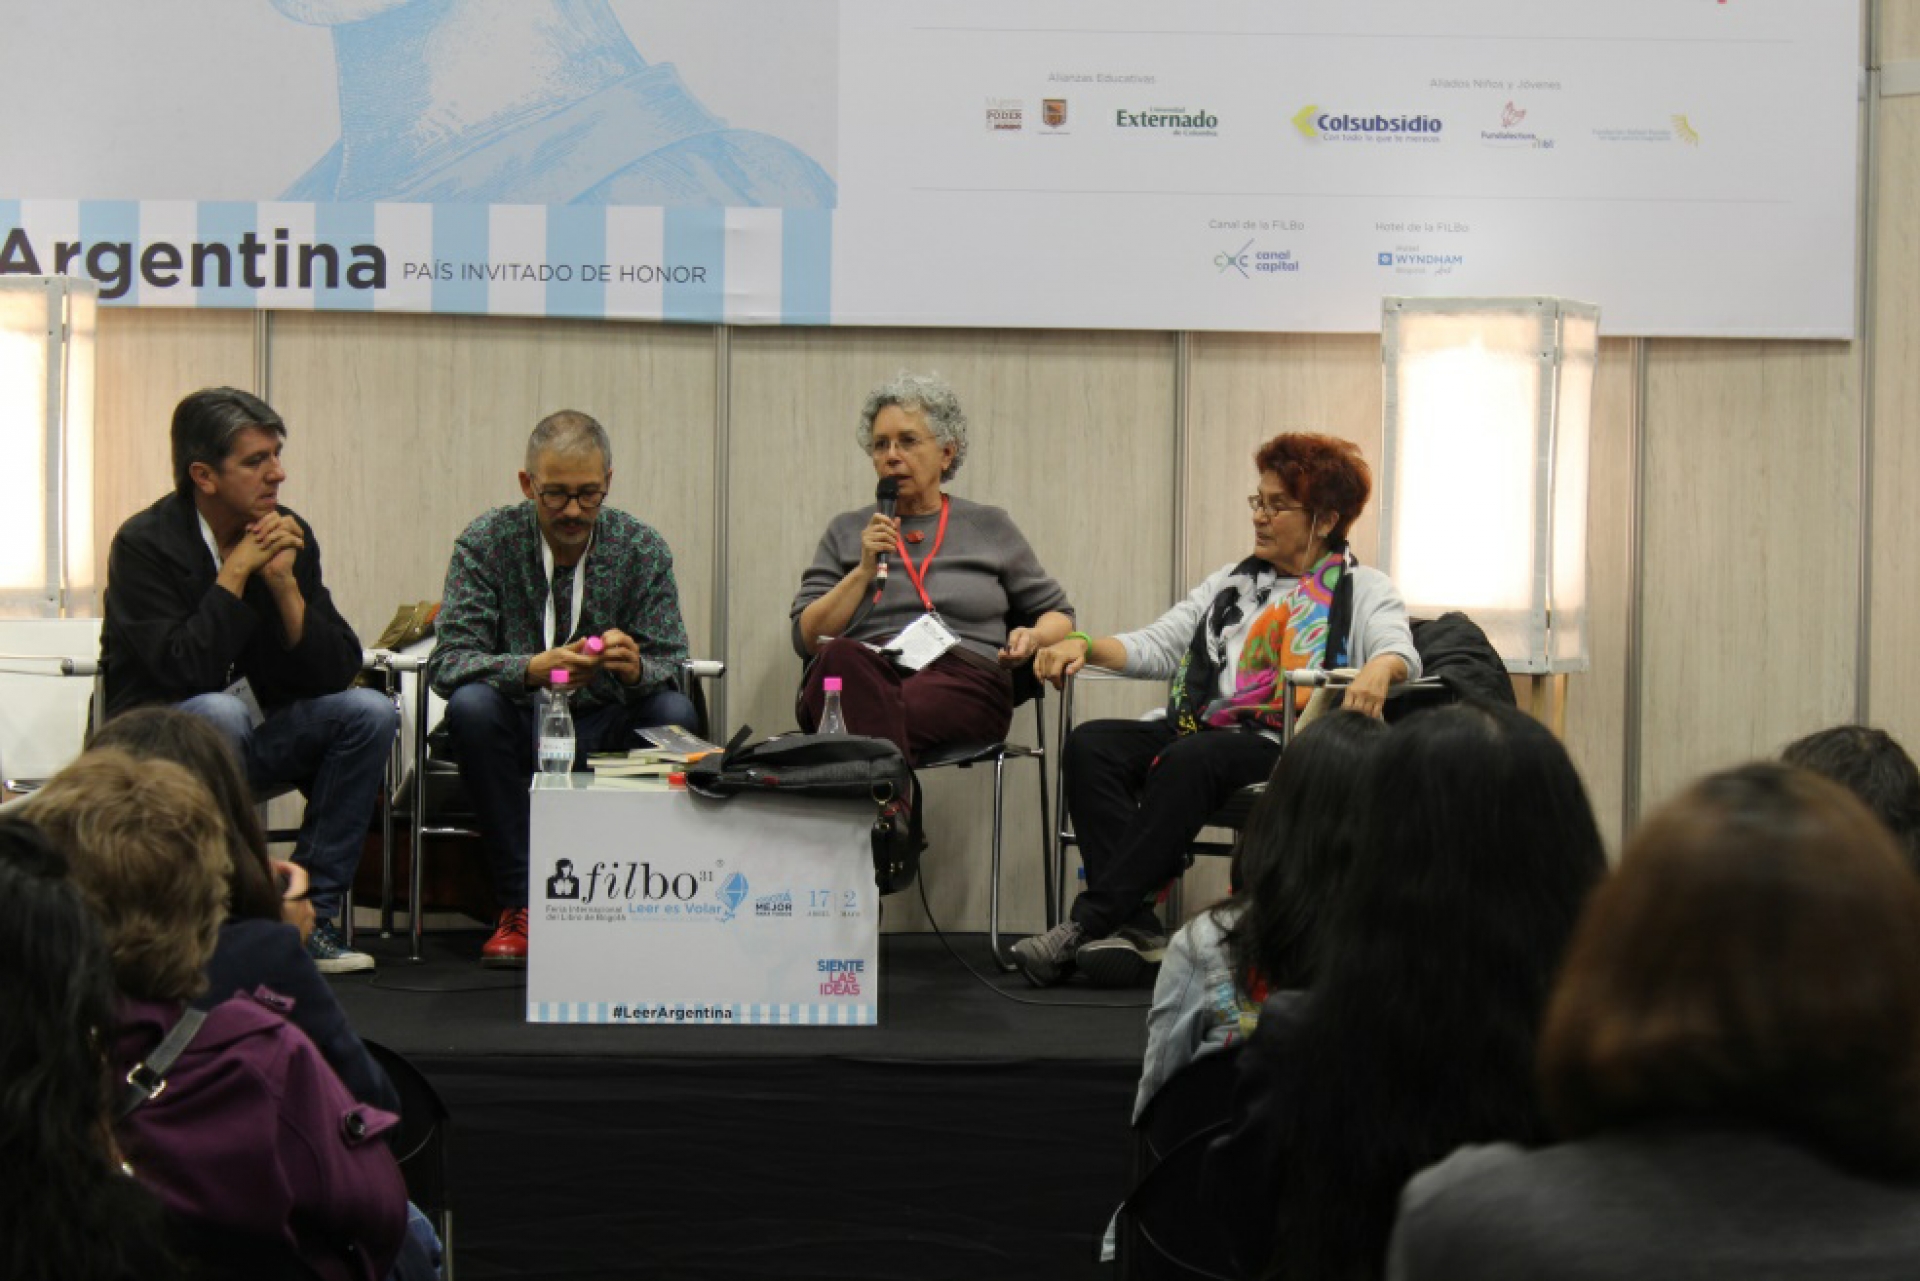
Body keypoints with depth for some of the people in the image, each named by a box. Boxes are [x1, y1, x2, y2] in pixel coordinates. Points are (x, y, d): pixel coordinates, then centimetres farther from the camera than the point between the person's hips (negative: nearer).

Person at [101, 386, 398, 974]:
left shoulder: (290, 535, 0)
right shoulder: (144, 544, -15)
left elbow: (337, 671, -5)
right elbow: (183, 672, -27)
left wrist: (284, 582, -18)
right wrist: (236, 571, -22)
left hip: (259, 738, 6)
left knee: (371, 712, -18)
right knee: (219, 713, -37)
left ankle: (308, 913, -14)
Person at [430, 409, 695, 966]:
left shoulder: (642, 549, -4)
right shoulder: (487, 542, -8)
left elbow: (671, 666, -6)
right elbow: (448, 661, -16)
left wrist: (636, 667, -32)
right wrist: (533, 668, -35)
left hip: (606, 731, 1)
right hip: (519, 727, -1)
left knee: (674, 713, -29)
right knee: (470, 706, -32)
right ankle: (520, 900, -23)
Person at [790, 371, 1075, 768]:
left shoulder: (990, 527, 21)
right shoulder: (846, 532, 23)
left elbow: (1058, 614, 23)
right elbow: (807, 640, 13)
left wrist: (1033, 637, 0)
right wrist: (864, 570, 2)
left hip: (963, 679, -1)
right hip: (860, 679, 1)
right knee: (841, 656, -39)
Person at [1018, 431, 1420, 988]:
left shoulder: (1363, 590, 11)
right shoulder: (1230, 583, 28)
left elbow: (1401, 650, -7)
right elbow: (1158, 645, 20)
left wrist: (1379, 669, -33)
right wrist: (1086, 646, 1)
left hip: (1284, 751, -6)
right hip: (1198, 728, 6)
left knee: (1190, 759, -37)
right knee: (1091, 743, -21)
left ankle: (1087, 922, -36)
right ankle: (1133, 925, -32)